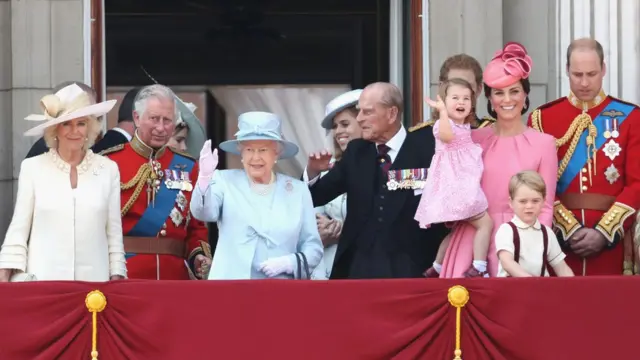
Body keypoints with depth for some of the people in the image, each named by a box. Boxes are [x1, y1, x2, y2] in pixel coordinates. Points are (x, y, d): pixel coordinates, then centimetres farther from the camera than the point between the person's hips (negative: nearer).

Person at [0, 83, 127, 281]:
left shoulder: (108, 169, 7)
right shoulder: (32, 167, 3)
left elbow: (114, 232, 8)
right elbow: (18, 229, 4)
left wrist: (117, 278, 3)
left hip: (93, 279, 1)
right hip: (43, 280, -1)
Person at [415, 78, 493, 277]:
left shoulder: (466, 127, 16)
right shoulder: (442, 124, -11)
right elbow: (447, 136, -37)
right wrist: (443, 111, -37)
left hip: (464, 186, 10)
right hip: (454, 186, -10)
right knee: (485, 222, -15)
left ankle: (437, 267, 30)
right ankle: (478, 267, -17)